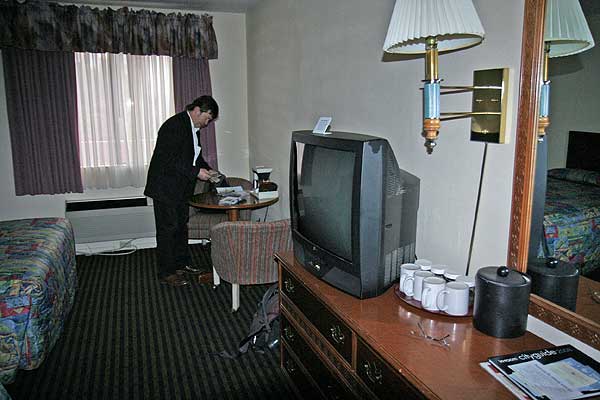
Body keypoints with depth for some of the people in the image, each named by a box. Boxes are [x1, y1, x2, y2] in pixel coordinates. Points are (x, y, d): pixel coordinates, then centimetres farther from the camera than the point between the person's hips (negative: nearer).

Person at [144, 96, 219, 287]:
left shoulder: (194, 128, 9)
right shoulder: (174, 126, -21)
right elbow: (169, 160, -27)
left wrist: (207, 169, 5)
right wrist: (196, 172, -26)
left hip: (181, 188, 10)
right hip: (166, 187, -9)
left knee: (181, 225, 18)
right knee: (168, 228, -1)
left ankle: (182, 263, 32)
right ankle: (166, 273, 10)